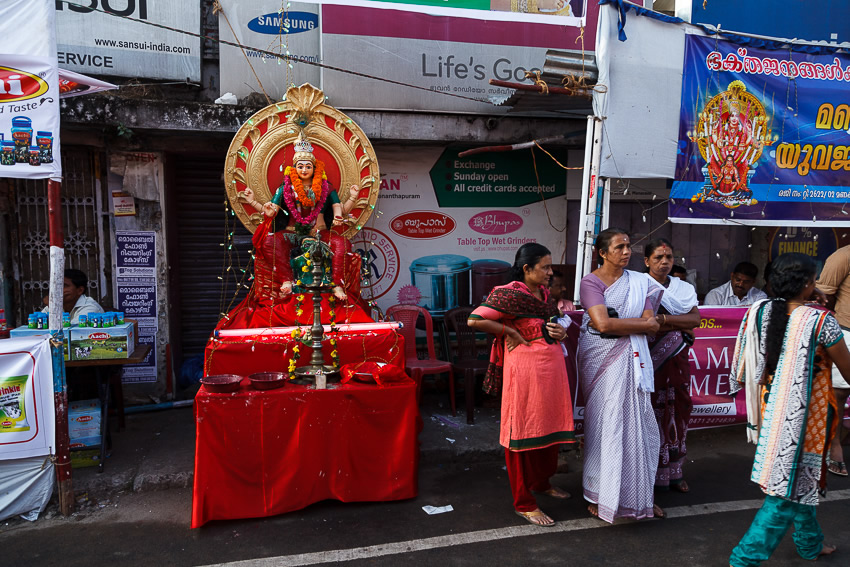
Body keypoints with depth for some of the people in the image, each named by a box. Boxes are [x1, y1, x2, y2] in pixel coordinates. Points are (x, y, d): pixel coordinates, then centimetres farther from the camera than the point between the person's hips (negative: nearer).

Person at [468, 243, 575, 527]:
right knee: (523, 431, 1)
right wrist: (510, 332, -15)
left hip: (552, 367, 9)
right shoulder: (509, 294, -14)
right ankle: (524, 503, 12)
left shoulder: (544, 293, 12)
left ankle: (541, 482, 39)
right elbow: (474, 320, -21)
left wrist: (560, 333, 4)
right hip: (525, 368, -8)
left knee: (549, 427, 17)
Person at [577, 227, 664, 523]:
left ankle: (638, 494, 22)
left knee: (638, 423, 6)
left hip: (632, 359, 4)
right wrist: (641, 323, -9)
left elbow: (652, 326, -1)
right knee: (603, 423, 1)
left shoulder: (640, 282, 9)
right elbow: (602, 323, -18)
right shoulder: (591, 281, -4)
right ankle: (598, 495, 15)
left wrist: (614, 324, -12)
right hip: (602, 360, -4)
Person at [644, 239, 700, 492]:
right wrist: (681, 328, -12)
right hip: (650, 360, -5)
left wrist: (664, 319, -15)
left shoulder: (683, 289, 13)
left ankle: (675, 471, 20)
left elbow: (696, 319, -2)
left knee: (676, 411, 7)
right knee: (651, 414, -5)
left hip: (677, 361, 5)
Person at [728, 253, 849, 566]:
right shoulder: (821, 321, -19)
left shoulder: (759, 312, -4)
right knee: (793, 485, 3)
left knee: (796, 478, 24)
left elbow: (741, 374, 3)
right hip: (804, 416, -6)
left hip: (772, 409, 6)